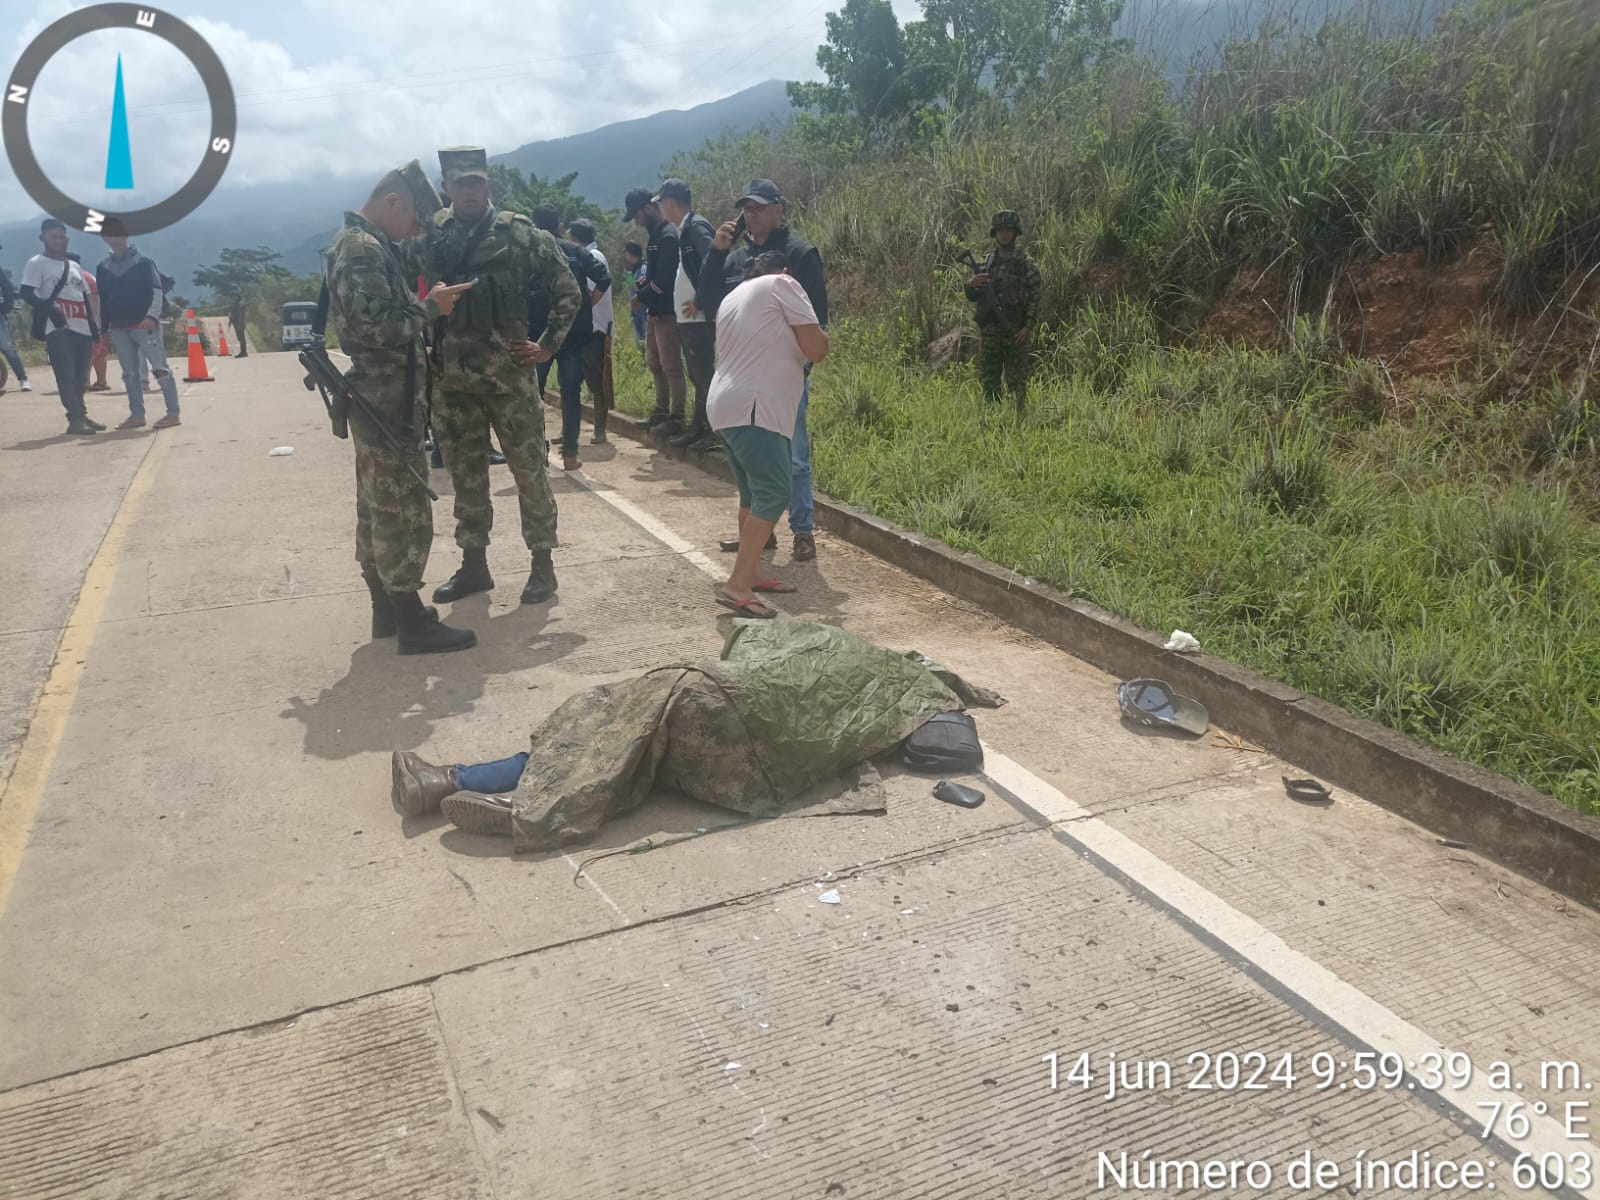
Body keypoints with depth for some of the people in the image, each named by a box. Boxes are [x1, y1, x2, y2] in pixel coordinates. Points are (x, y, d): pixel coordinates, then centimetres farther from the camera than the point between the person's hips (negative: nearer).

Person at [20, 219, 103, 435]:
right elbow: (27, 293, -9)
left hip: (82, 328, 6)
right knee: (66, 375, -10)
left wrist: (94, 331, 16)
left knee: (80, 376, 8)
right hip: (58, 328, -6)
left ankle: (81, 414, 15)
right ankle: (75, 419, -13)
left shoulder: (75, 266, 22)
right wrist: (49, 308, -26)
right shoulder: (37, 263, 2)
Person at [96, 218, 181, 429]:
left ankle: (173, 414, -8)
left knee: (160, 368, -8)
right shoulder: (103, 266, 12)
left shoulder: (142, 261, -2)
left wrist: (152, 315, -21)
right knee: (130, 374, 8)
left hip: (144, 325, -6)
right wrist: (104, 329, 13)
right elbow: (103, 299, 16)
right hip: (119, 329, 6)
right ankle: (137, 415, 13)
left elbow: (157, 290, -8)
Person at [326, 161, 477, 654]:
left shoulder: (366, 243, 17)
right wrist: (430, 307, -13)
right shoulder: (363, 249, -16)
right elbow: (376, 325, -24)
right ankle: (413, 623, -1)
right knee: (403, 508, -7)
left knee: (377, 507, 13)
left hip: (381, 395, 11)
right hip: (385, 398, -11)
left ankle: (387, 610, 23)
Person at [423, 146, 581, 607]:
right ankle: (474, 565, 23)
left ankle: (542, 564, 12)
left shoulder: (520, 233, -1)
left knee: (529, 470, 1)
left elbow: (567, 292, 2)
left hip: (508, 373, -3)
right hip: (450, 377, 3)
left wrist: (547, 346, -2)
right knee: (465, 475, 11)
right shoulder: (430, 236, 6)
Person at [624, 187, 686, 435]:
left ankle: (676, 418, 1)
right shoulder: (655, 235, 15)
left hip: (666, 312, -10)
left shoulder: (668, 236, -16)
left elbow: (664, 279, -21)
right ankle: (661, 412, 25)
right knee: (654, 363, 15)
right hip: (654, 311, 10)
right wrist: (644, 283, 2)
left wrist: (641, 296, -10)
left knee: (671, 366, -5)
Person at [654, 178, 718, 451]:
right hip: (687, 318, 10)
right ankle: (699, 427, 21)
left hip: (699, 318, -10)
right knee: (697, 375, 14)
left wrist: (699, 302, -20)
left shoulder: (696, 227, -13)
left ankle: (714, 432, 1)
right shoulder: (685, 230, 16)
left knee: (704, 374, -5)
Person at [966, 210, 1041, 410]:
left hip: (1015, 332, -5)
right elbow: (972, 297, 15)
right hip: (988, 331, 5)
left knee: (1016, 382, -3)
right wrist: (971, 284, -8)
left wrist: (1028, 327, -17)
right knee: (988, 382, 8)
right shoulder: (987, 262, 13)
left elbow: (1034, 298, -6)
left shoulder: (1025, 263, -1)